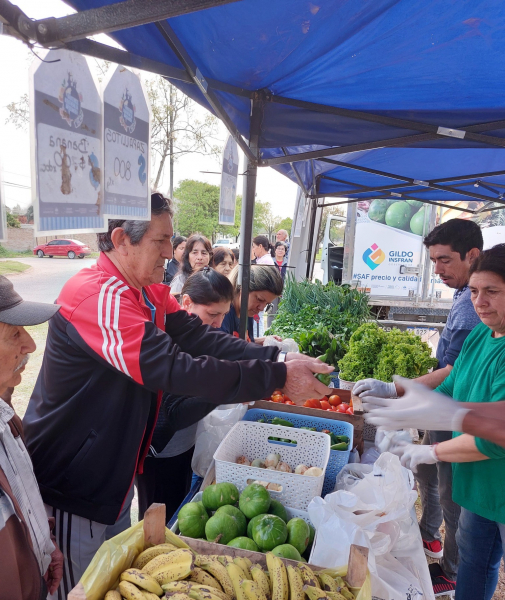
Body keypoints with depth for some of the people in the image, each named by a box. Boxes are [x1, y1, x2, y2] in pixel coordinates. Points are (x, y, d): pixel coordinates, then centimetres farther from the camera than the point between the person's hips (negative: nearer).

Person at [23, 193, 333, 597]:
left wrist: (278, 359, -19)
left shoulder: (151, 294, 1)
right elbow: (176, 370, -36)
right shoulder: (97, 297, -30)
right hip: (69, 487, -8)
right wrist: (277, 377, -31)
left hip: (113, 470, 8)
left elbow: (201, 338, -8)